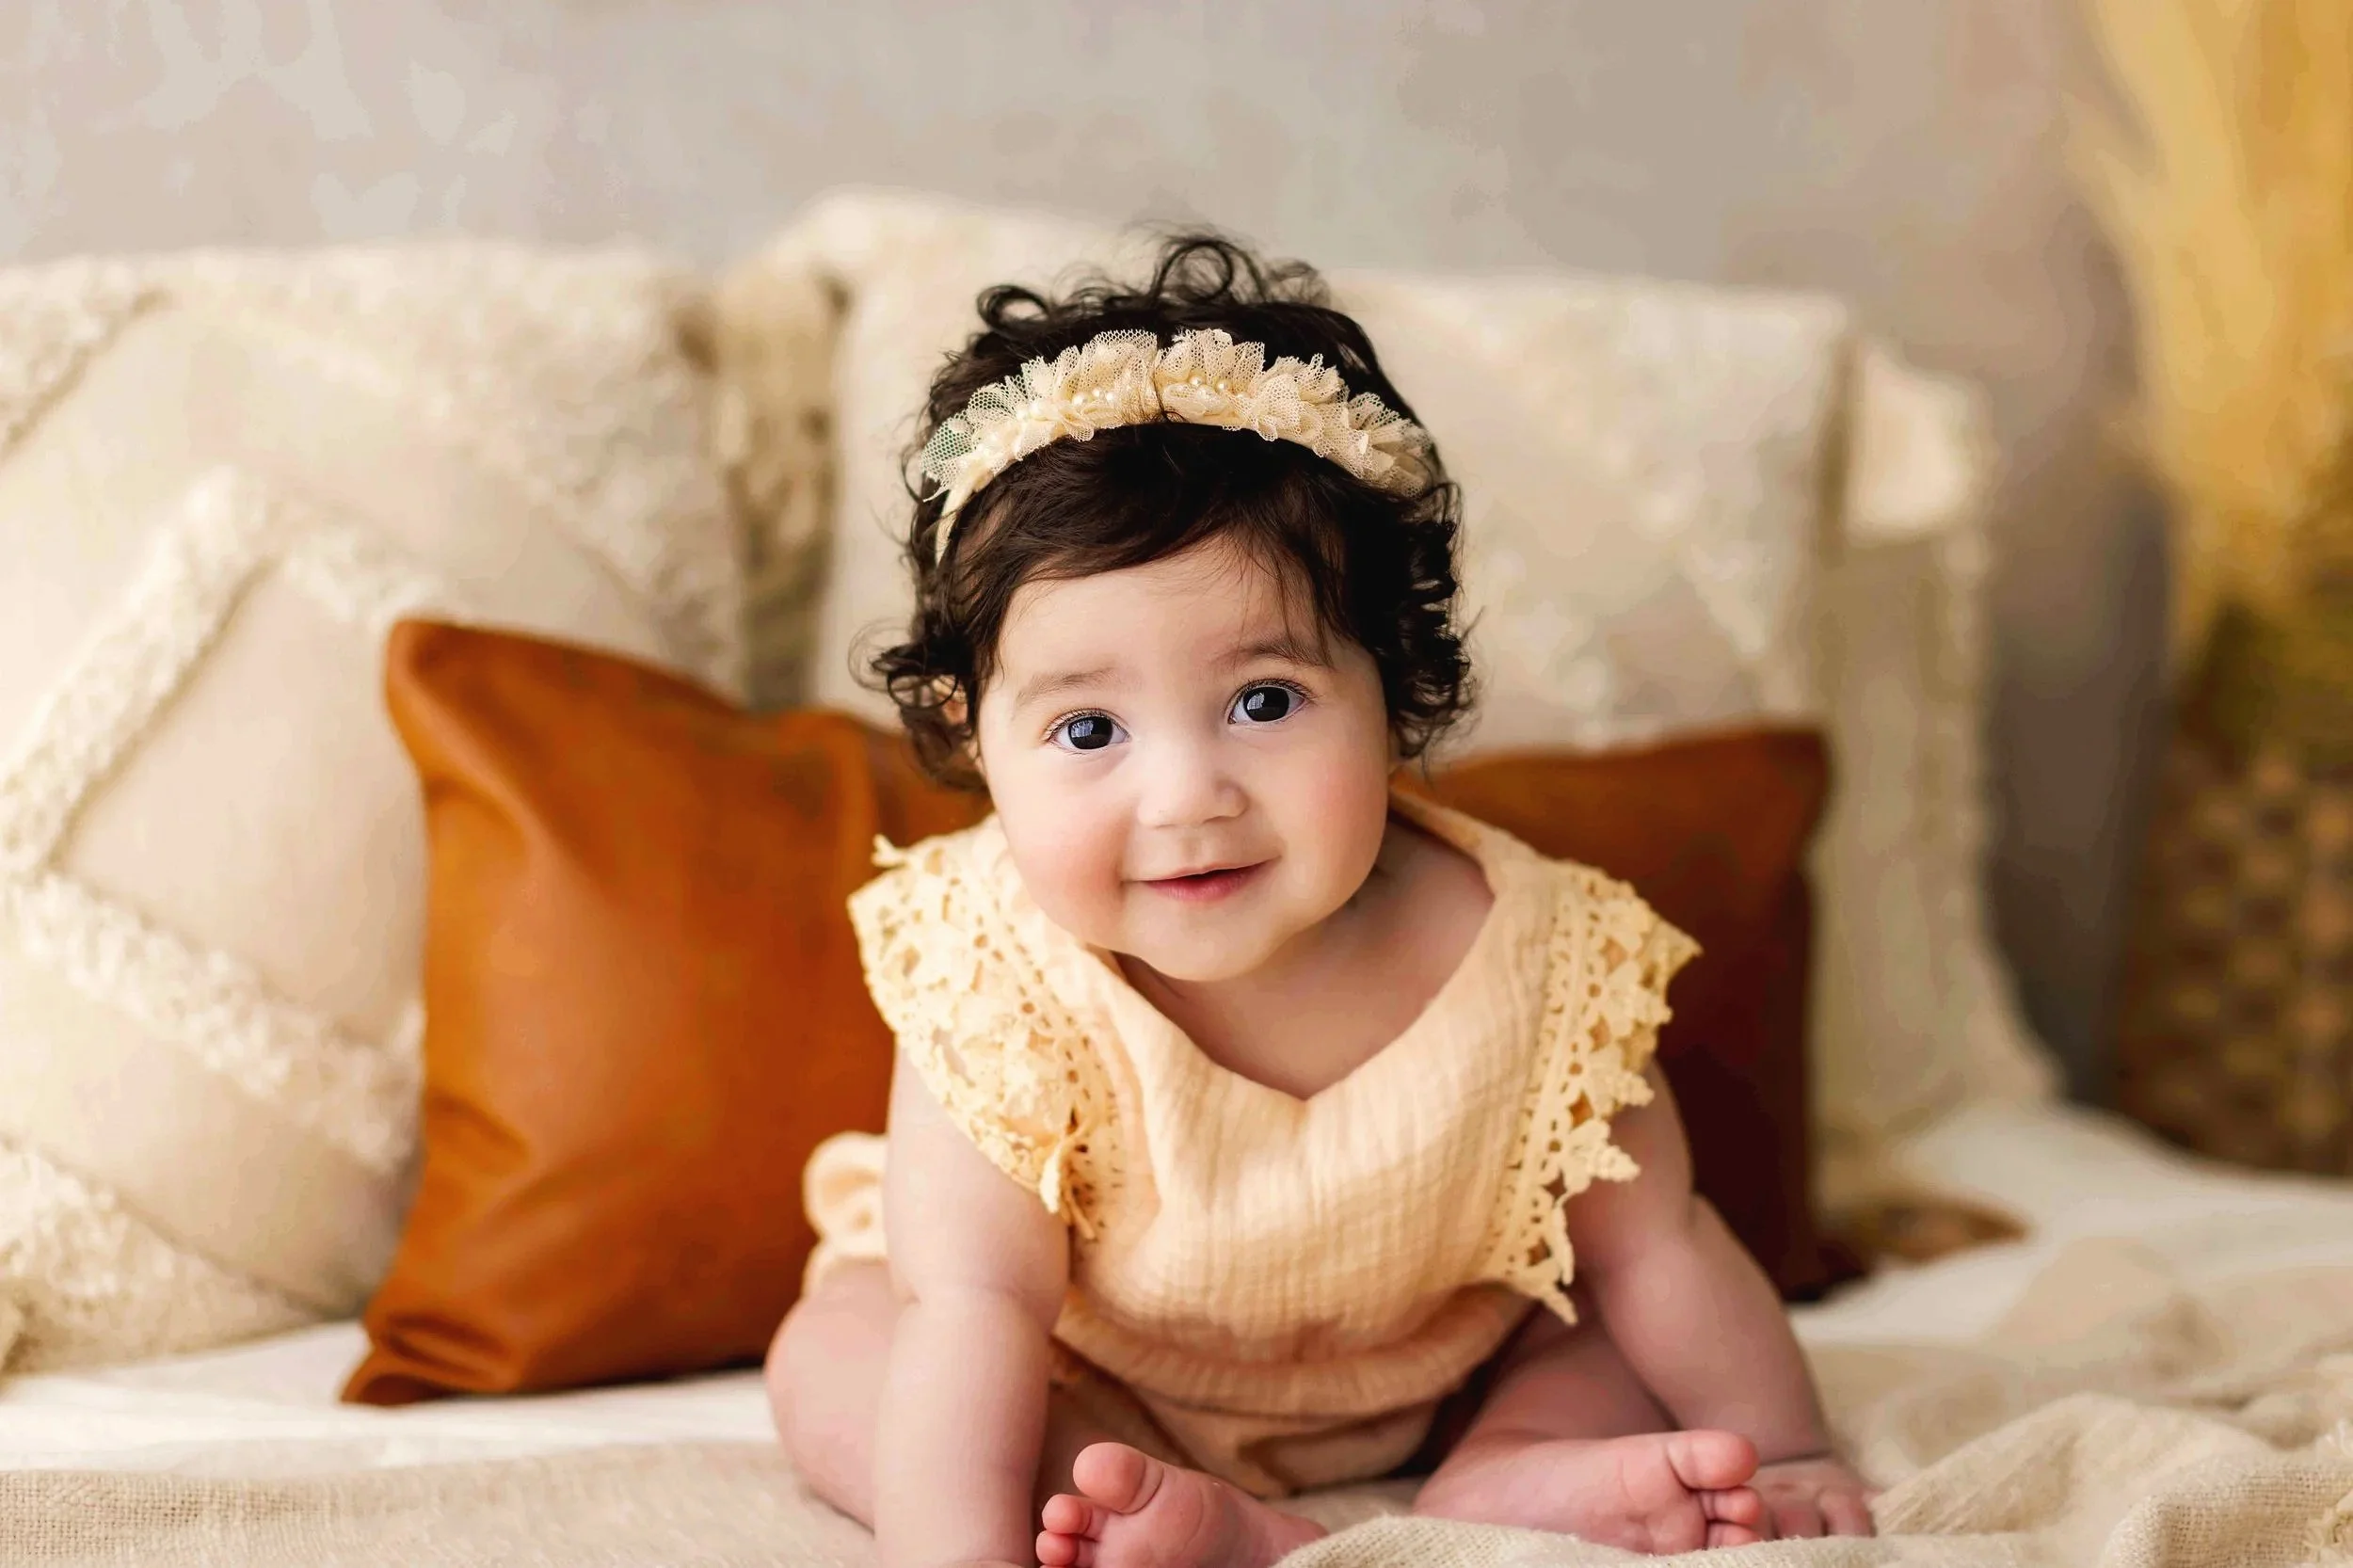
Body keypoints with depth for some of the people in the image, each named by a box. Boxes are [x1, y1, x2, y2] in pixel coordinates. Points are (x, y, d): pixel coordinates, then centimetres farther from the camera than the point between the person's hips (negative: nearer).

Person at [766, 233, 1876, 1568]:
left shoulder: (1527, 959, -28)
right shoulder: (1003, 987, -34)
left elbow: (1653, 1249, -15)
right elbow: (973, 1317, -38)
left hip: (1426, 1384, 2)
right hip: (1089, 1395, -1)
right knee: (828, 1360, -22)